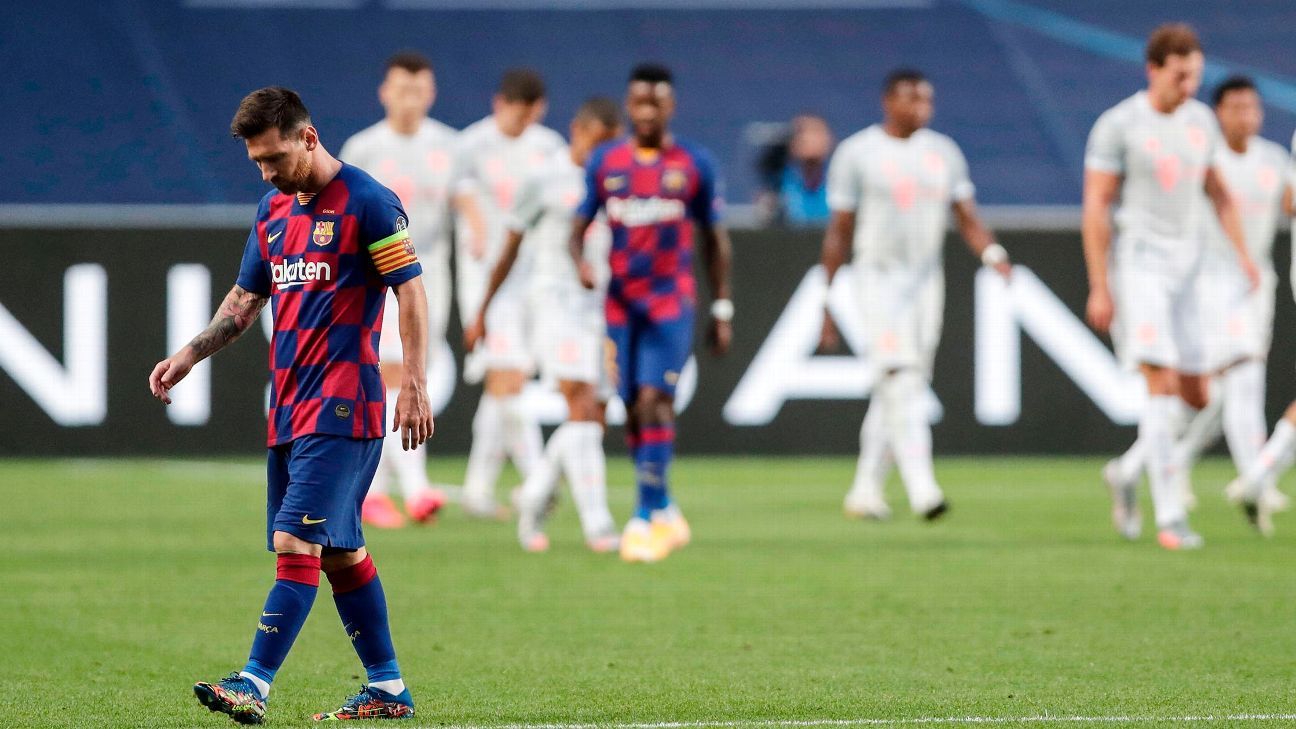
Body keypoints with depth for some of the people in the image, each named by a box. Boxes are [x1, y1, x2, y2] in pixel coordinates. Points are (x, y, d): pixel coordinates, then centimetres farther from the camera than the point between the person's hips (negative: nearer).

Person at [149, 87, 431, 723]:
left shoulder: (367, 203, -8)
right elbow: (245, 299, 23)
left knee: (297, 542, -15)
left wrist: (413, 386, -15)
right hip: (289, 408, 8)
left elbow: (411, 294, -9)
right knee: (339, 552, 10)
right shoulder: (273, 210, 15)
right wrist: (189, 355, 10)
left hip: (342, 408, -8)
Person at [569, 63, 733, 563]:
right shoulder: (604, 162, 6)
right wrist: (581, 263, -15)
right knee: (632, 409, 4)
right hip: (620, 303, 3)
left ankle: (647, 517, -15)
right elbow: (578, 227, 8)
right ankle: (665, 512, 20)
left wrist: (722, 310, 6)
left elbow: (714, 240, 8)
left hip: (672, 301, -3)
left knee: (654, 400, -15)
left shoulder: (694, 165, 2)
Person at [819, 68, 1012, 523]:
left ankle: (865, 491, 19)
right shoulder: (857, 154, -2)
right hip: (879, 278, -5)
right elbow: (839, 233, 2)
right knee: (899, 381, -18)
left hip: (927, 280, 5)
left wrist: (993, 254, -12)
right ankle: (921, 488, -26)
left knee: (896, 393, 8)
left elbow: (968, 220, 9)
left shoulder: (943, 152, 10)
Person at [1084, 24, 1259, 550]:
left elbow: (1217, 191, 22)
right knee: (1162, 386, -17)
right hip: (1140, 264, -6)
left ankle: (1128, 477, 28)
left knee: (1195, 398, 5)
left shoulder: (1200, 119, 10)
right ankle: (1170, 518, -18)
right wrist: (1099, 287, -13)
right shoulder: (1118, 125, -8)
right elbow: (1095, 207, -9)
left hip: (1186, 269, 6)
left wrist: (1243, 254, 12)